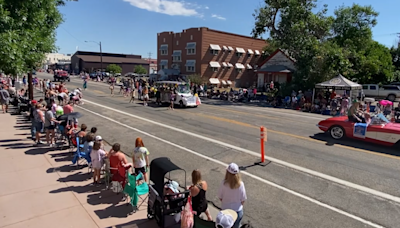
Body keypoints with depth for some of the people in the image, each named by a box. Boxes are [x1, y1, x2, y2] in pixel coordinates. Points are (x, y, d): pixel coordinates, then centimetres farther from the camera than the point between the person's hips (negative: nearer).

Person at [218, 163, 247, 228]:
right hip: (238, 210, 0)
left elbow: (220, 197, -12)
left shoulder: (224, 183, -25)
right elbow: (243, 200, -13)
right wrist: (239, 205, 8)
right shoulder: (240, 184, -24)